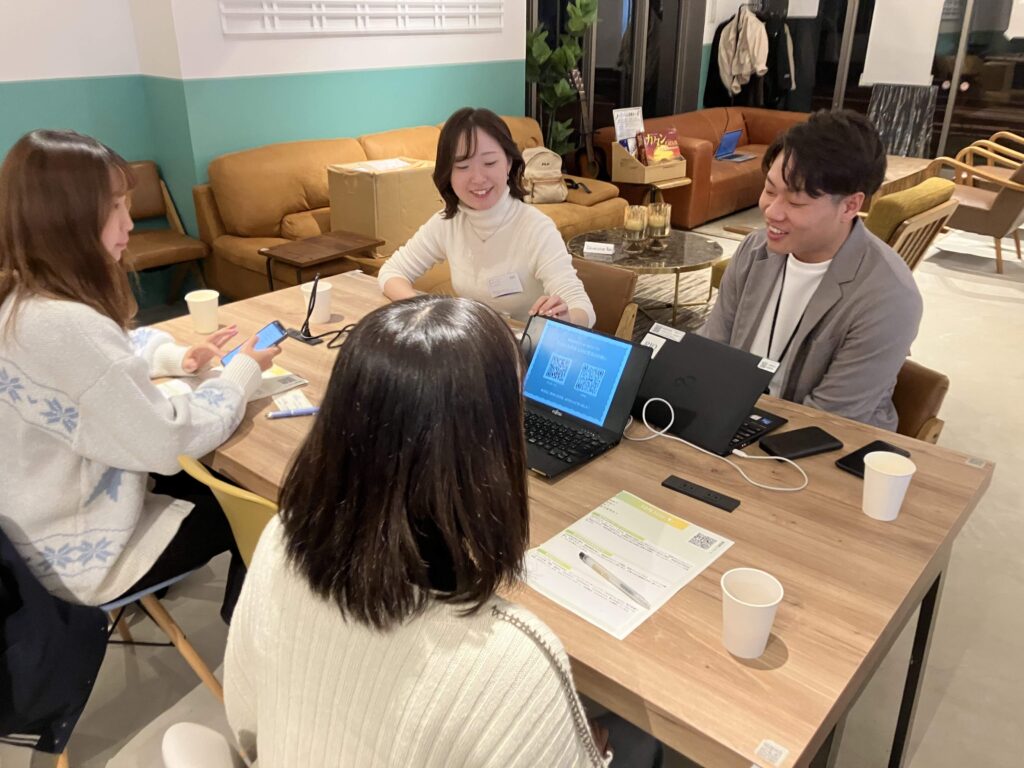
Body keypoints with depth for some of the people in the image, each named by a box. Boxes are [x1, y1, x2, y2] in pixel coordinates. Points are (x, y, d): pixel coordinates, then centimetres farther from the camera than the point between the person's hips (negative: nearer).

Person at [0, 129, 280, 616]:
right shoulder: (65, 326, -34)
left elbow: (112, 353, 16)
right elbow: (169, 442, -28)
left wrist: (177, 357, -1)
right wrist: (243, 372, -15)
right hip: (79, 555, -9)